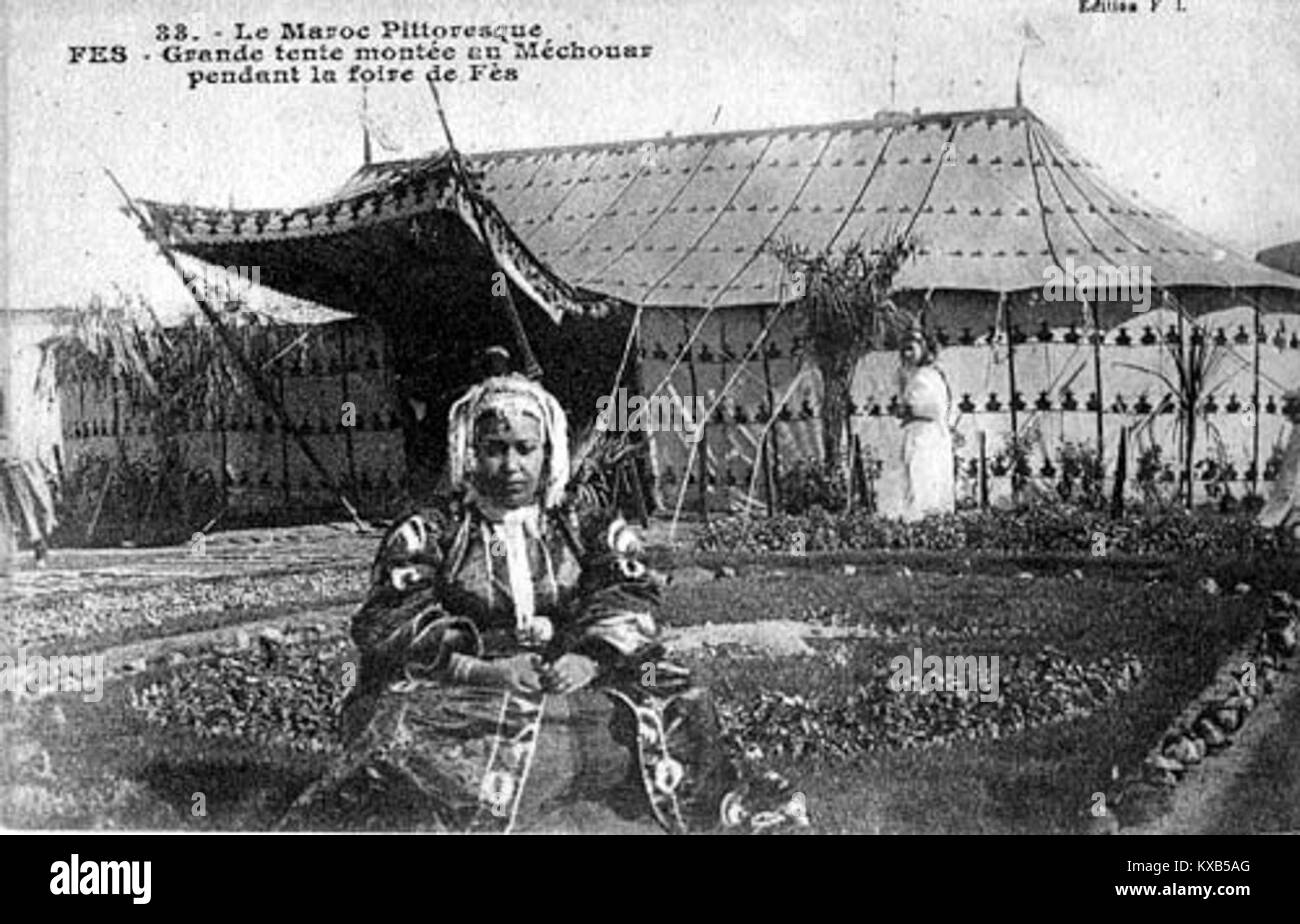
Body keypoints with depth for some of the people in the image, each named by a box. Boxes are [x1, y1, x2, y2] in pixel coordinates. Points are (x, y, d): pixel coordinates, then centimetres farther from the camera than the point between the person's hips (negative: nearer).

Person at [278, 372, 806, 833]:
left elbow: (630, 606, 6)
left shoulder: (589, 531, 19)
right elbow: (387, 626, -1)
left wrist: (590, 658, -17)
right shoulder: (426, 536, 12)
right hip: (458, 696, -2)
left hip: (569, 682, 2)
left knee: (672, 703, -23)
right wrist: (477, 666, -18)